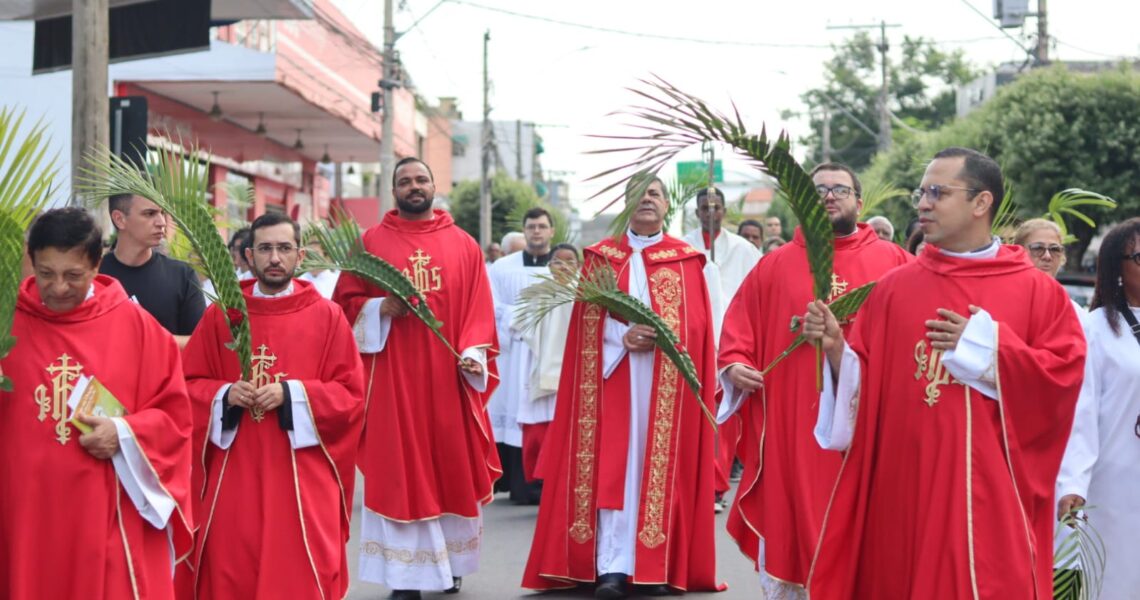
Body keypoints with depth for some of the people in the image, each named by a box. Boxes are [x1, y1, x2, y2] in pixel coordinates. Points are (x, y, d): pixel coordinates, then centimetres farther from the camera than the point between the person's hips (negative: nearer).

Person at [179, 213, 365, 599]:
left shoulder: (327, 317, 1)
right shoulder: (219, 316, 5)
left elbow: (352, 394, -2)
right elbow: (190, 386, 8)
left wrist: (293, 395, -15)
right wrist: (225, 396, -12)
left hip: (302, 479, -1)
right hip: (235, 477, 2)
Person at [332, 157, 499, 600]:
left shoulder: (464, 246, 8)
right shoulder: (371, 242, 5)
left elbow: (479, 310, 4)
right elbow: (345, 302, 4)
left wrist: (474, 354, -10)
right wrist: (381, 308, -14)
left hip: (447, 376, 2)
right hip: (393, 376, -2)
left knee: (452, 467, 7)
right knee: (398, 470, -3)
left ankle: (449, 562, 22)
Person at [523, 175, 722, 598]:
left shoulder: (686, 260, 9)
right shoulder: (602, 257, 10)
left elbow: (696, 324, 1)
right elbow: (590, 320, 3)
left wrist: (661, 336, -17)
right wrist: (624, 338, -15)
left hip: (668, 383, 0)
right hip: (616, 374, 0)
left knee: (663, 463, -2)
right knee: (614, 464, -6)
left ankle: (658, 564, 2)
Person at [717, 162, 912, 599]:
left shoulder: (893, 262, 6)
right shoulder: (775, 266, 9)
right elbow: (738, 329, 10)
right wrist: (734, 365, -8)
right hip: (791, 425, 1)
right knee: (789, 528, 4)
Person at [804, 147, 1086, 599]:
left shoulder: (1037, 292, 2)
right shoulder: (894, 289, 7)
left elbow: (1065, 374, -7)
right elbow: (861, 381, 5)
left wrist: (985, 346, -11)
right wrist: (834, 348, -13)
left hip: (989, 491, -2)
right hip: (903, 488, 2)